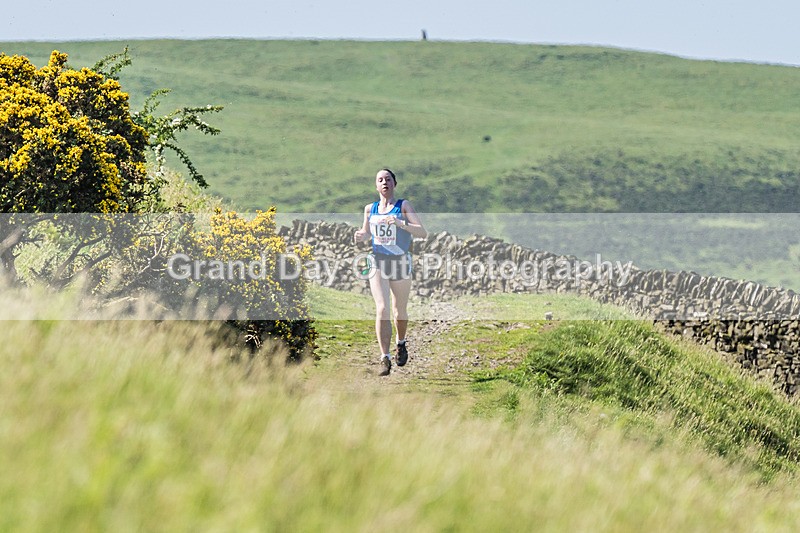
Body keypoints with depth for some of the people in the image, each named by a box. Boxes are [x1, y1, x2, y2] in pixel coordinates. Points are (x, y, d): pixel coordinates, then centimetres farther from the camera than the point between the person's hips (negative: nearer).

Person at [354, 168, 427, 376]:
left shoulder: (403, 206, -4)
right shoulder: (370, 209, 6)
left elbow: (422, 233, -13)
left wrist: (400, 223, -27)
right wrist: (360, 236, -1)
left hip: (400, 263, -1)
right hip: (378, 263, 1)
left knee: (399, 311, 15)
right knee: (382, 309, -16)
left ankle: (401, 344, 45)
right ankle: (385, 359, -17)